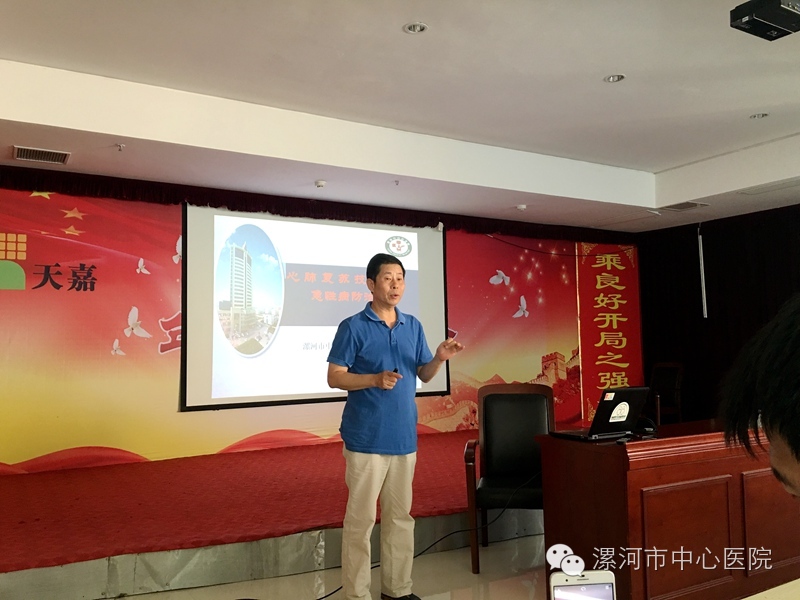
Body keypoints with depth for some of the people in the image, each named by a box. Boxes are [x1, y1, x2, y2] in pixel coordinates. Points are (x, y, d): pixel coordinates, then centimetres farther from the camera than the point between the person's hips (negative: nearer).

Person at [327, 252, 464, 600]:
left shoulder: (413, 326, 9)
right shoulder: (353, 327, -7)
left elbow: (424, 375, 11)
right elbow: (334, 378, -9)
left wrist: (440, 358, -9)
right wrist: (376, 379, -23)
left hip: (404, 436, 5)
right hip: (366, 438, -5)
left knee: (400, 515, 14)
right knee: (361, 518, 1)